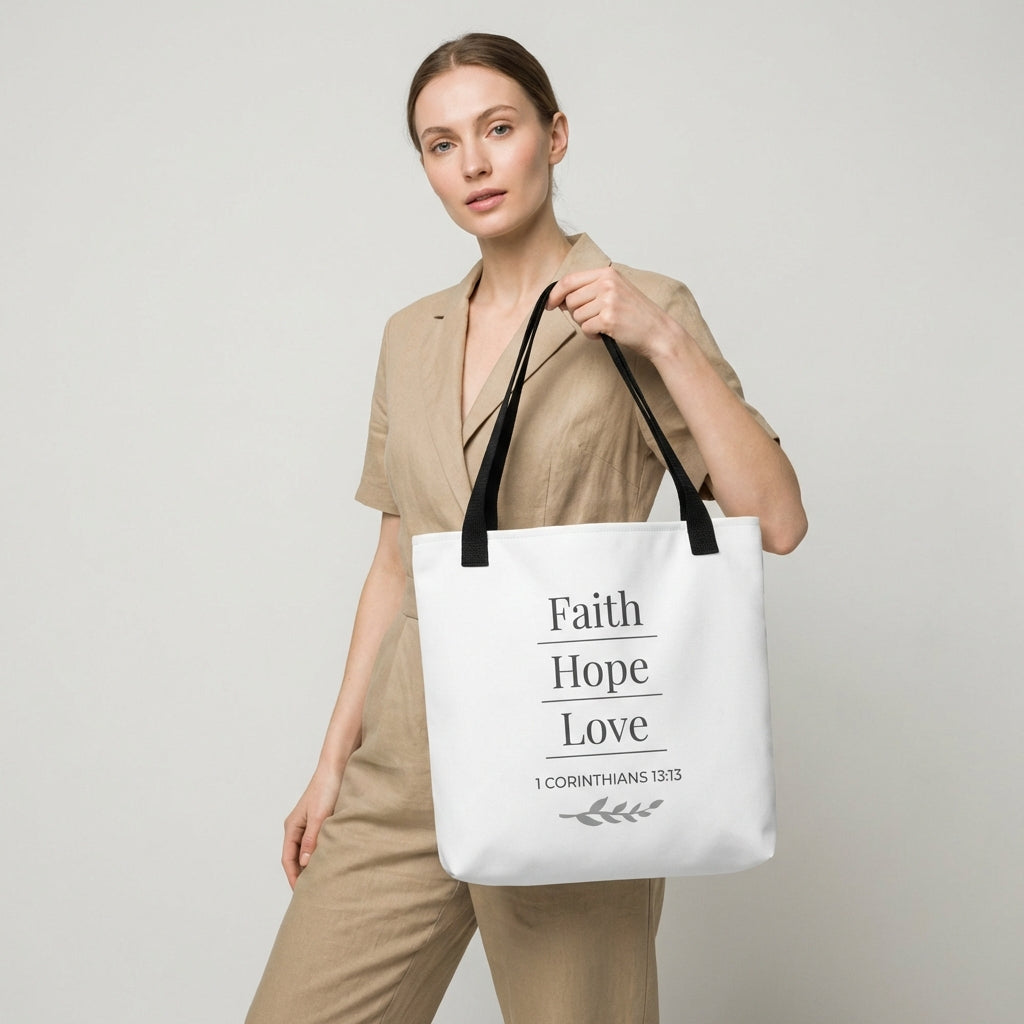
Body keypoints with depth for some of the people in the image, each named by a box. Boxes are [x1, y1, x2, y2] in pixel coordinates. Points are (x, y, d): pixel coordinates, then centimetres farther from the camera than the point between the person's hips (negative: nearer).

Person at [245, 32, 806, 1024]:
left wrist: (663, 342, -17)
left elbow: (777, 521, -11)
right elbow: (395, 559, 14)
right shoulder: (411, 336, 11)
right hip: (407, 756, 5)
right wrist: (335, 755, 12)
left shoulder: (643, 311, -2)